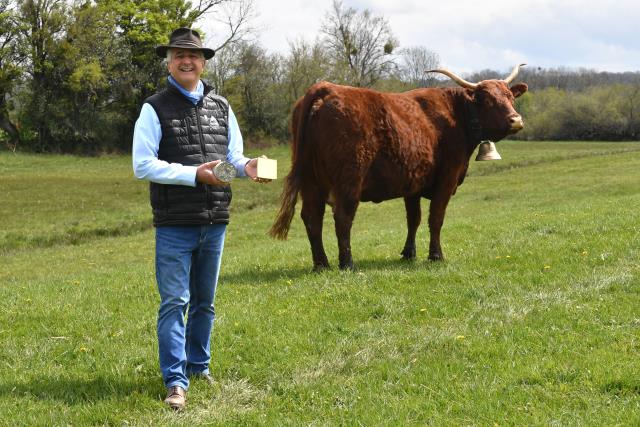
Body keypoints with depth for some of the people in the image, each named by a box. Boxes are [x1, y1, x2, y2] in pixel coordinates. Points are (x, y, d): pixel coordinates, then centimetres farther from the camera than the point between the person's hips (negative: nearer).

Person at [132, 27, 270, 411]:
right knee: (174, 302, -6)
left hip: (215, 222, 5)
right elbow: (142, 165, -11)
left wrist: (246, 166, -9)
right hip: (175, 224, -5)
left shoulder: (220, 106, 11)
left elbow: (233, 156, 15)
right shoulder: (155, 109, -4)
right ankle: (176, 381, -3)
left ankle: (199, 366, 29)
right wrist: (194, 174, -19)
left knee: (204, 301, 16)